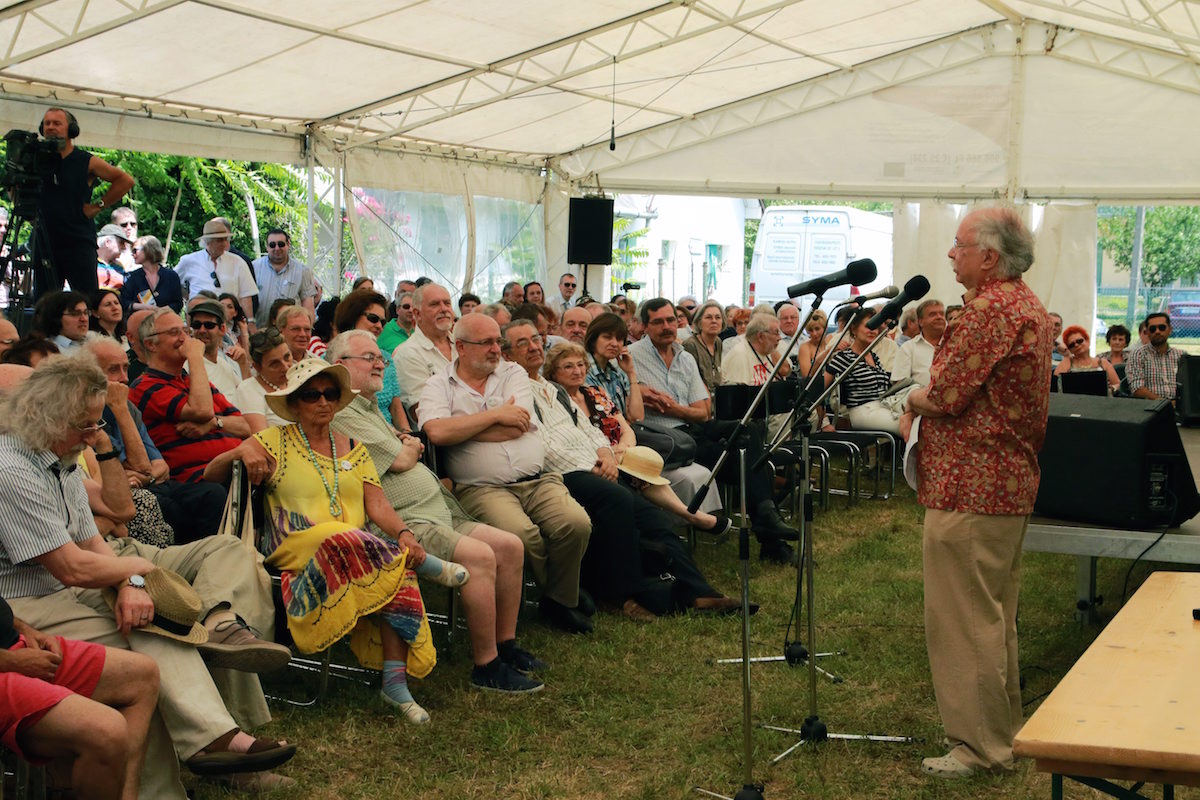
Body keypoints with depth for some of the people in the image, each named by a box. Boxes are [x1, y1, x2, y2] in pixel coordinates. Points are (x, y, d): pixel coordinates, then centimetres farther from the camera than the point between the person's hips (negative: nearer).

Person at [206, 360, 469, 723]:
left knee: (392, 570, -32)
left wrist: (404, 533, -14)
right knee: (340, 541, -39)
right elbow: (211, 474, 5)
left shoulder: (353, 449, 19)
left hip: (362, 550, 3)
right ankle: (430, 565, -19)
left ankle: (396, 682, -34)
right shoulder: (275, 441, 10)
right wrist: (242, 452, -16)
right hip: (297, 549, -3)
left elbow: (377, 505, 7)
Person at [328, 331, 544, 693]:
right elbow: (399, 462, -13)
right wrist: (408, 449, 9)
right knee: (479, 556, -27)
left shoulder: (371, 408, 23)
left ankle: (505, 645, 12)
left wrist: (408, 445, 5)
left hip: (439, 514, 11)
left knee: (511, 547, 2)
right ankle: (486, 667, -17)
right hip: (402, 524, -11)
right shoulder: (342, 413, -11)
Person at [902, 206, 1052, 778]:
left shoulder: (989, 309, -20)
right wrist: (924, 404, 7)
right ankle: (1002, 730, 31)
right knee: (995, 614, 20)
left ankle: (979, 747, 5)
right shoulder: (1029, 306, 14)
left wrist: (912, 399, -1)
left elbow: (944, 396, -21)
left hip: (971, 489, -11)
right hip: (1012, 480, 11)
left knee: (962, 617, -2)